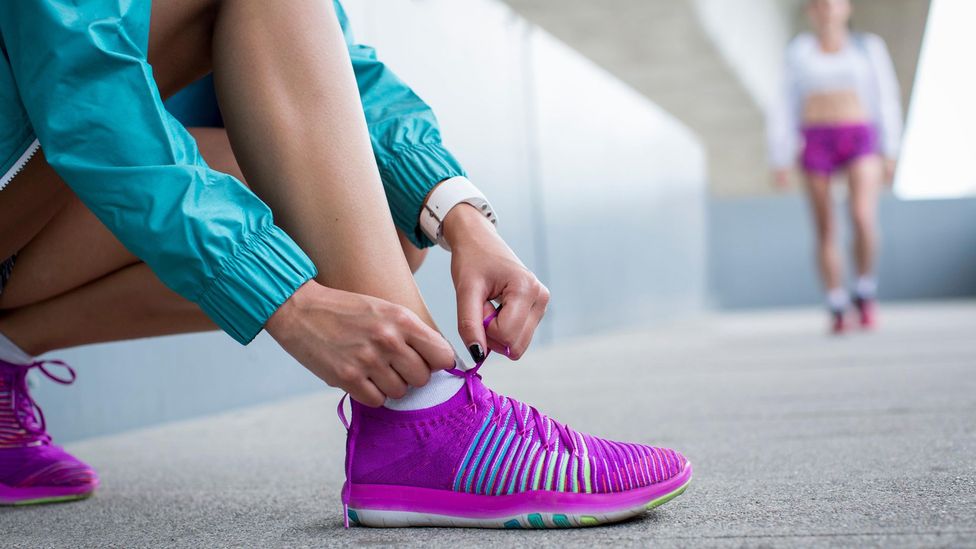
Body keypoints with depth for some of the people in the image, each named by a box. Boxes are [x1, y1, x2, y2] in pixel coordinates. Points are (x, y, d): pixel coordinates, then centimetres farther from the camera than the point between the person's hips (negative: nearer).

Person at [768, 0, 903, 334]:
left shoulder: (868, 47, 7)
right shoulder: (799, 52, 7)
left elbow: (887, 100, 8)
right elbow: (786, 108, 6)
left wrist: (890, 153, 1)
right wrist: (781, 161, 1)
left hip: (861, 140, -1)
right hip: (817, 143, 1)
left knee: (863, 217, -21)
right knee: (825, 231, -1)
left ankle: (865, 291, 1)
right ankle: (837, 310, 13)